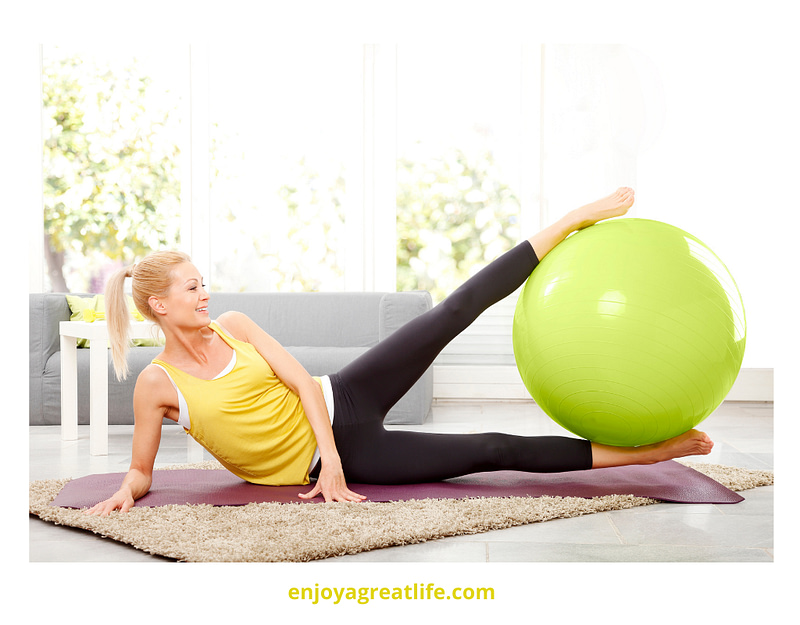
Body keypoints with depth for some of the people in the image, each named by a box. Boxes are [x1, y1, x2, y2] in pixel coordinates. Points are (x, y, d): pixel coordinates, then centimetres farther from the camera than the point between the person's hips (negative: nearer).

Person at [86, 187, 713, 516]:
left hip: (340, 403, 3)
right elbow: (141, 470, -1)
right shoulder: (156, 384, -8)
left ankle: (575, 220, -5)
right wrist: (125, 492, -23)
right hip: (321, 461, -3)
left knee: (452, 314, -14)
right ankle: (640, 451, -4)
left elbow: (302, 381, -2)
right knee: (491, 450, -10)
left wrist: (328, 448, -15)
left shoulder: (233, 326, 2)